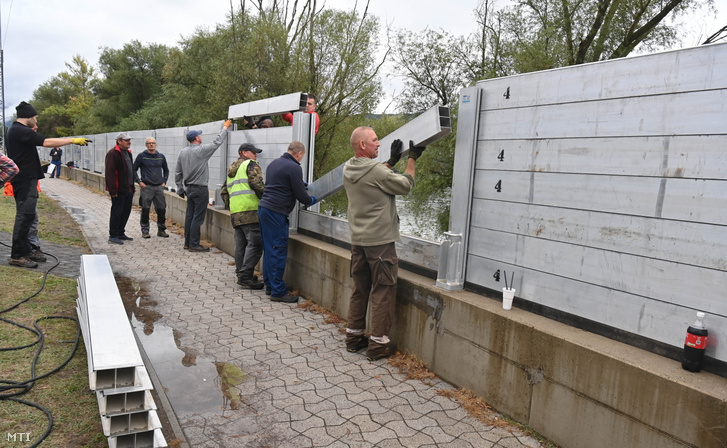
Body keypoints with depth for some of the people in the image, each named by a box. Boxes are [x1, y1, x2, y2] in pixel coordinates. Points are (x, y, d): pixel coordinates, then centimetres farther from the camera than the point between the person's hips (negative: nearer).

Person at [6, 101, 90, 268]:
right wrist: (73, 140, -18)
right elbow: (46, 142, -22)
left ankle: (26, 251, 22)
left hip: (25, 179, 11)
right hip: (25, 180, -11)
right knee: (25, 215, -9)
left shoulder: (15, 130, 19)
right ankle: (17, 256, -6)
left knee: (27, 215, 15)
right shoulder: (20, 131, -14)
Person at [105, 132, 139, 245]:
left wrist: (133, 187, 20)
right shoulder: (113, 153, -13)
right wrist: (113, 190, -22)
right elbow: (110, 173, -18)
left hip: (128, 189, 9)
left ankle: (121, 233, 26)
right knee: (116, 212, -2)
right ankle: (113, 236, 6)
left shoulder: (128, 152, 17)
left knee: (126, 212, 14)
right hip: (119, 190, -9)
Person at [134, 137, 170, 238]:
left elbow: (166, 170, 22)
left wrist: (164, 181, 10)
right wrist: (139, 182, -5)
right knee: (145, 210, 0)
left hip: (159, 187, 3)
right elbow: (134, 170, 4)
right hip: (146, 187, -3)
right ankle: (145, 231, 10)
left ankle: (161, 230, 19)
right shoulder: (141, 156, 0)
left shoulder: (161, 156, 10)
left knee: (162, 209, 5)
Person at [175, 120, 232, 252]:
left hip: (188, 188, 7)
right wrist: (225, 127, 10)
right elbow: (217, 142, -4)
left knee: (189, 216, 12)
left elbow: (177, 173, 11)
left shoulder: (183, 152, 7)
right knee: (198, 218, -3)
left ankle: (187, 243, 19)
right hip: (200, 189, -7)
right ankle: (194, 244, -1)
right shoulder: (201, 150, -14)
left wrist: (180, 189, 18)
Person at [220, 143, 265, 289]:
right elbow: (257, 185, -13)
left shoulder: (231, 170, 28)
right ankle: (245, 276, -14)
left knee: (240, 244, 12)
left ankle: (241, 274, 16)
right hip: (250, 211, -9)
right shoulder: (251, 165, 2)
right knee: (254, 244, -9)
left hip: (235, 213, 9)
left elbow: (224, 192, 29)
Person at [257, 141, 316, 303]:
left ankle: (269, 285, 21)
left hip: (263, 208, 9)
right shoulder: (294, 168, -11)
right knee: (278, 252, -6)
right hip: (276, 212, -9)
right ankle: (278, 291, -2)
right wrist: (311, 200, 11)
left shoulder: (274, 163, 16)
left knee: (268, 249, 14)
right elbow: (300, 195, -9)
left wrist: (300, 184, 34)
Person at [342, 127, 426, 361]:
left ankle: (354, 336, 26)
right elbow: (405, 185, -7)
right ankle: (378, 344, 8)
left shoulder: (348, 169, 5)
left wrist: (392, 161, 18)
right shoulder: (376, 170, -19)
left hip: (358, 240, 8)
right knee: (383, 292, 2)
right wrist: (412, 158, 3)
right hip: (380, 241, -8)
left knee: (360, 289, 16)